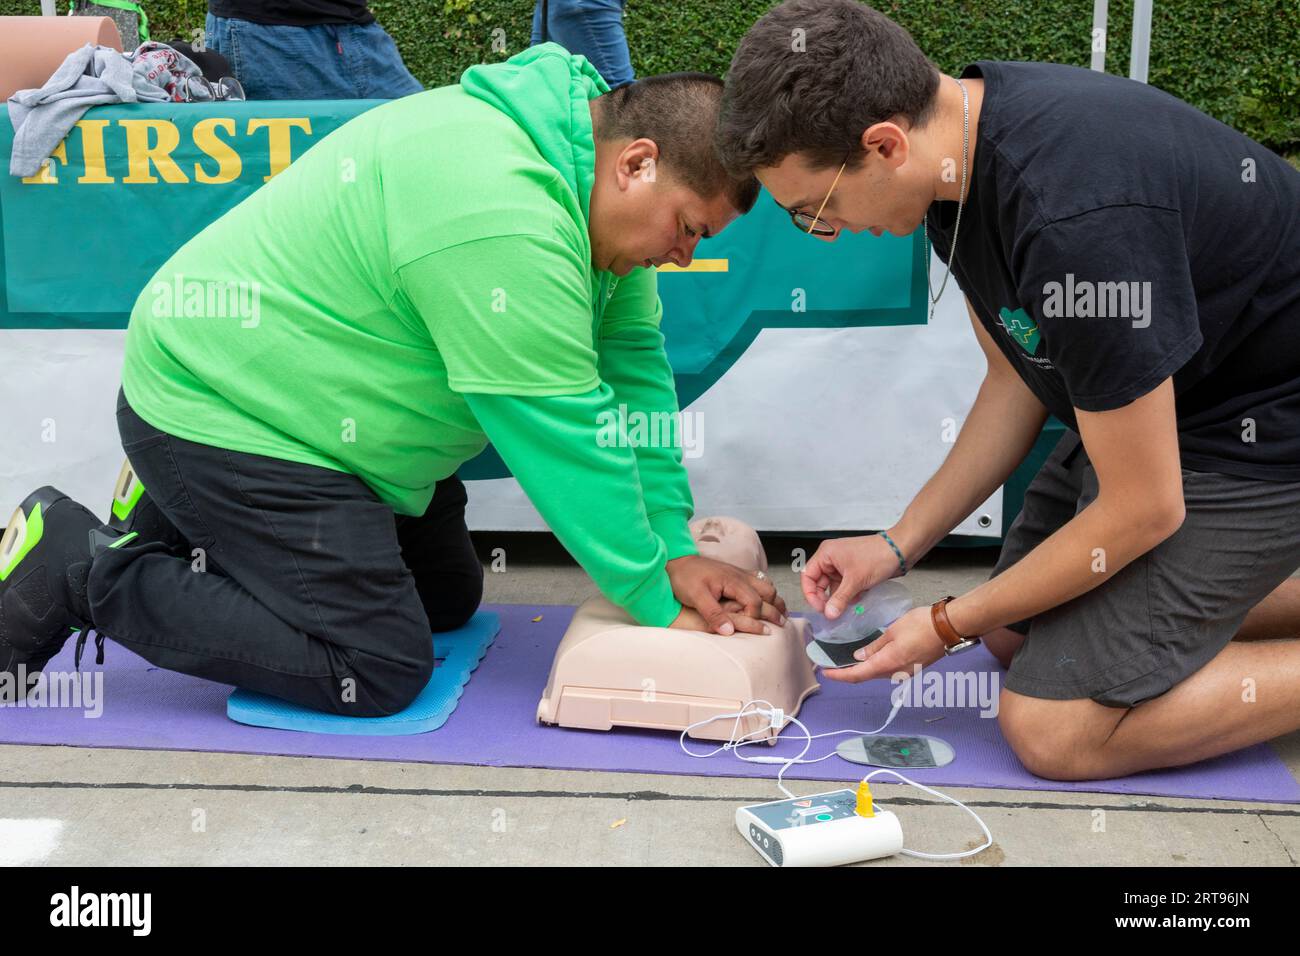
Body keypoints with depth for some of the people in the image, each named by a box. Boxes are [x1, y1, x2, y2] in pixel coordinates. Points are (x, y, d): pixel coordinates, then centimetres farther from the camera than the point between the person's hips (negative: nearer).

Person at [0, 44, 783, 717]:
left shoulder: (590, 167, 0)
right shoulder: (504, 219, -31)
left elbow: (633, 370, 2)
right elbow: (566, 438, -27)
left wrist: (676, 553, -2)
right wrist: (660, 607, -16)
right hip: (222, 410, -10)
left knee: (449, 599, 16)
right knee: (378, 670, -12)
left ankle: (180, 520, 23)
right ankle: (77, 566, -2)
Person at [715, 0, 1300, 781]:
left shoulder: (1077, 219, -36)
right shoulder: (957, 140, -8)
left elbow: (1142, 512, -25)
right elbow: (1018, 379, 5)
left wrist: (947, 625, -13)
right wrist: (898, 545, 2)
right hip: (1154, 401, 9)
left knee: (1055, 725, -11)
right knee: (1017, 633, 16)